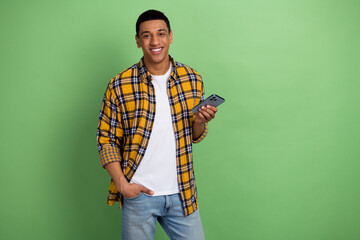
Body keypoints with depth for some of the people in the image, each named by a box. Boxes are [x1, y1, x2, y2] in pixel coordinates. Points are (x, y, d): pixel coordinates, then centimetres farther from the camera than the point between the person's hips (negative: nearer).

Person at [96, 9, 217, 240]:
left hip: (182, 192, 2)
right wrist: (122, 183, -11)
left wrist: (200, 122, -11)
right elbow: (106, 139, -2)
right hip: (138, 193, -2)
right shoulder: (119, 85, -6)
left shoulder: (192, 79, 2)